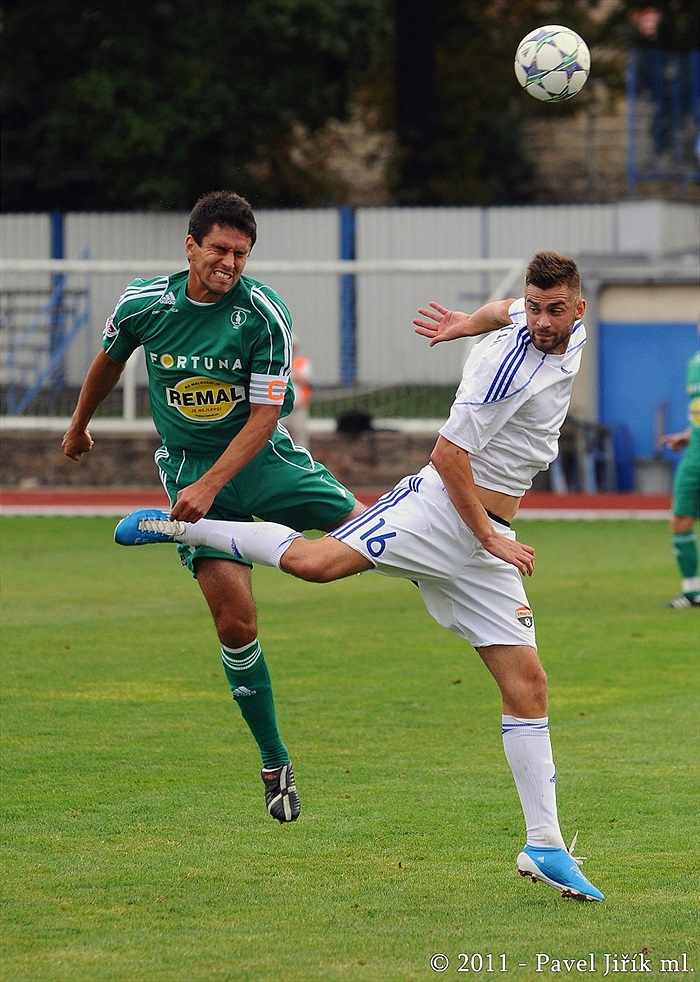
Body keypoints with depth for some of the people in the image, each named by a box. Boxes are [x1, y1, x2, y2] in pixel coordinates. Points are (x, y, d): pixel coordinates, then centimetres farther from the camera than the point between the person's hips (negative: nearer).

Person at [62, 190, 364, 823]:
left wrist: (211, 485, -24)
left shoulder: (265, 314, -15)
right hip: (187, 464, 0)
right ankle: (275, 764, 1)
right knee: (236, 619, -12)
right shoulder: (143, 304, -8)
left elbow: (264, 416, -15)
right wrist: (80, 425, 30)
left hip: (259, 456, 0)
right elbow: (109, 361, 14)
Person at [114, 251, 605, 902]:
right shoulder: (510, 365, -18)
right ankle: (179, 525, -8)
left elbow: (505, 312, 32)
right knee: (314, 560, -29)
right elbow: (449, 455, -16)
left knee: (527, 684, 1)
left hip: (487, 541, 7)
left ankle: (544, 847, 5)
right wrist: (488, 538, -13)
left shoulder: (572, 337, 9)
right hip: (439, 505, -7)